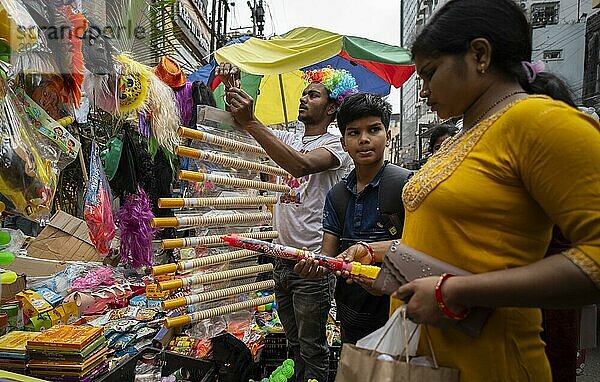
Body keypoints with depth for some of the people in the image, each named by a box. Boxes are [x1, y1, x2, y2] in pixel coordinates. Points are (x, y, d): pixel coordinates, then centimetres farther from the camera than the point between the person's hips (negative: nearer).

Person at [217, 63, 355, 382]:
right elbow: (240, 121, 12)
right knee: (295, 344, 21)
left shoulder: (336, 146, -8)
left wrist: (250, 122, -31)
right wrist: (232, 87, -7)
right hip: (283, 258, 7)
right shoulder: (289, 139, 14)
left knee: (312, 350, 6)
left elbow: (302, 165, -29)